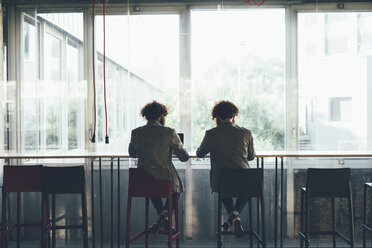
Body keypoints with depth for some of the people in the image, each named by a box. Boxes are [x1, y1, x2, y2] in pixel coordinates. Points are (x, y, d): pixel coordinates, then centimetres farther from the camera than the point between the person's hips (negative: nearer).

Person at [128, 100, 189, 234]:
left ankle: (162, 214, 25)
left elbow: (132, 153, 15)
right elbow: (184, 157, -5)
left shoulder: (136, 133, -4)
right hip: (166, 180, -3)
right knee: (177, 187, 33)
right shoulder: (169, 132, -12)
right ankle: (164, 217, 15)